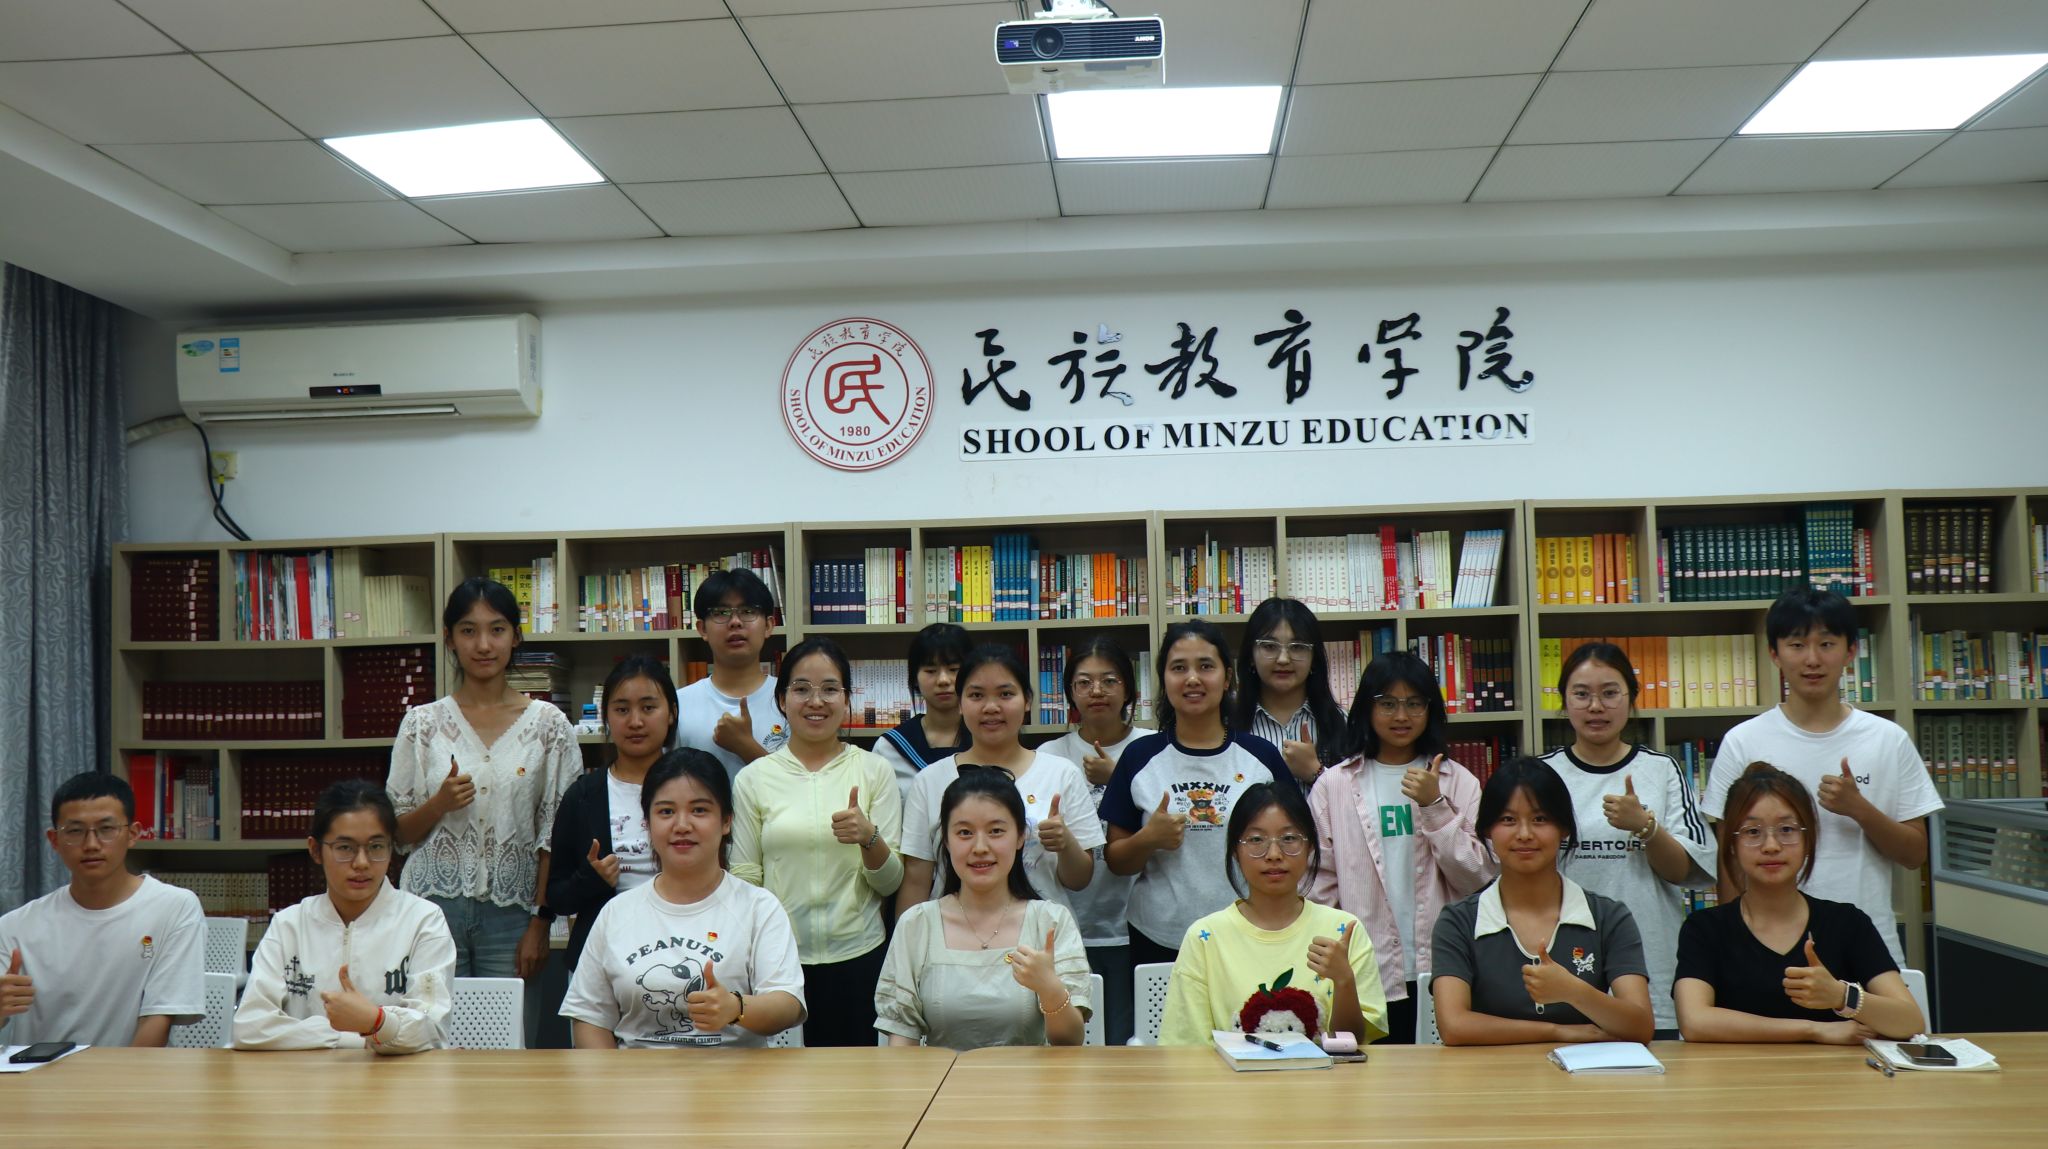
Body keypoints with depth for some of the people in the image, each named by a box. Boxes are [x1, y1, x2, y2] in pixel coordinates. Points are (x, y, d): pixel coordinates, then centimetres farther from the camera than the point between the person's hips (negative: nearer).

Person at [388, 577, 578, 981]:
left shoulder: (548, 724, 2)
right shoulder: (422, 723, 5)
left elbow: (556, 837, 2)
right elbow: (397, 833, 9)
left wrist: (540, 923, -4)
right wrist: (440, 803, -11)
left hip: (510, 913, 0)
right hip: (435, 904, 1)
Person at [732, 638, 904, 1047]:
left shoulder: (874, 771, 2)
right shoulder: (754, 779, 2)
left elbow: (890, 883, 2)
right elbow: (745, 880, 6)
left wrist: (869, 838, -17)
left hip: (859, 957, 0)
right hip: (780, 959, 0)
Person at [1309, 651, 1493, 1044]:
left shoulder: (1458, 782, 6)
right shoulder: (1334, 785, 3)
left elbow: (1480, 879, 0)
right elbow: (1321, 884, 5)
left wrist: (1434, 806, -9)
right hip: (1365, 975, -1)